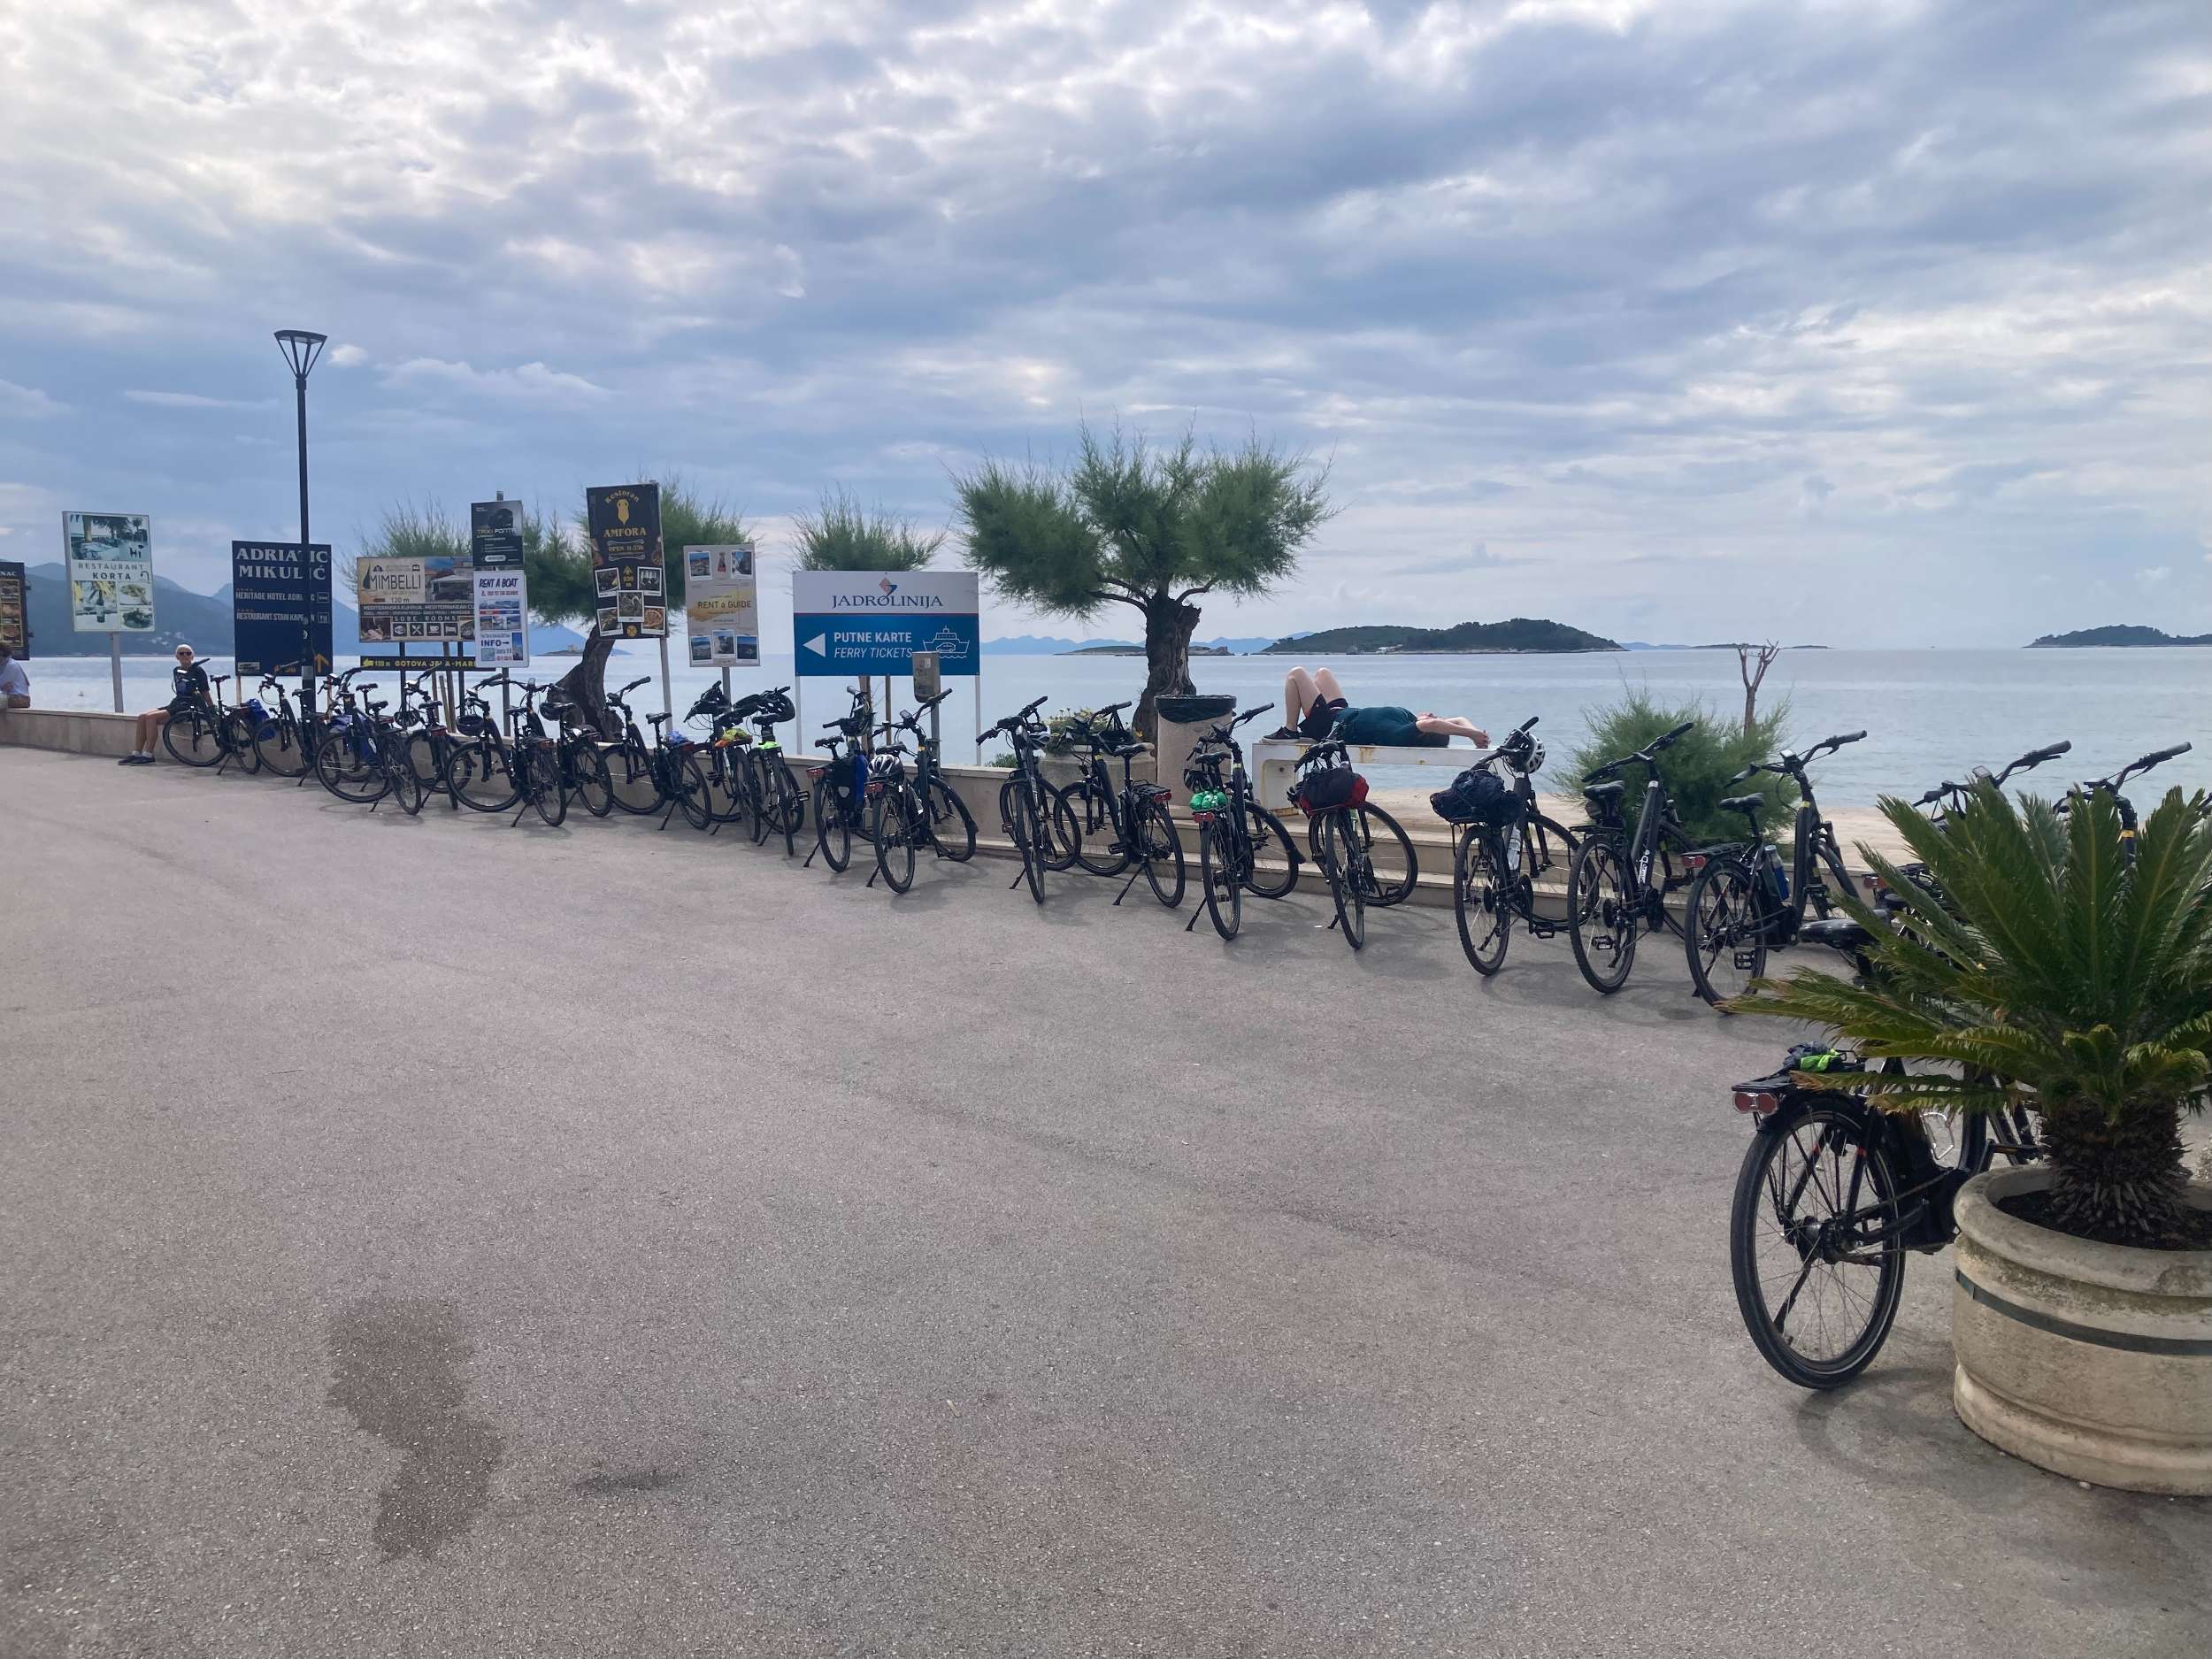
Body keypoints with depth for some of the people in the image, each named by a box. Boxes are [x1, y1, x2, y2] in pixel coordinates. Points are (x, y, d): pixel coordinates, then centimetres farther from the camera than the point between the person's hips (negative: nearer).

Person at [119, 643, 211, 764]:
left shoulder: (198, 671, -3)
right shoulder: (176, 670, 18)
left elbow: (205, 693, -4)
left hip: (188, 707, -8)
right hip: (176, 704, 8)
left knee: (151, 717, -23)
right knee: (142, 717, -7)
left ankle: (148, 756, -20)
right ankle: (137, 753, -4)